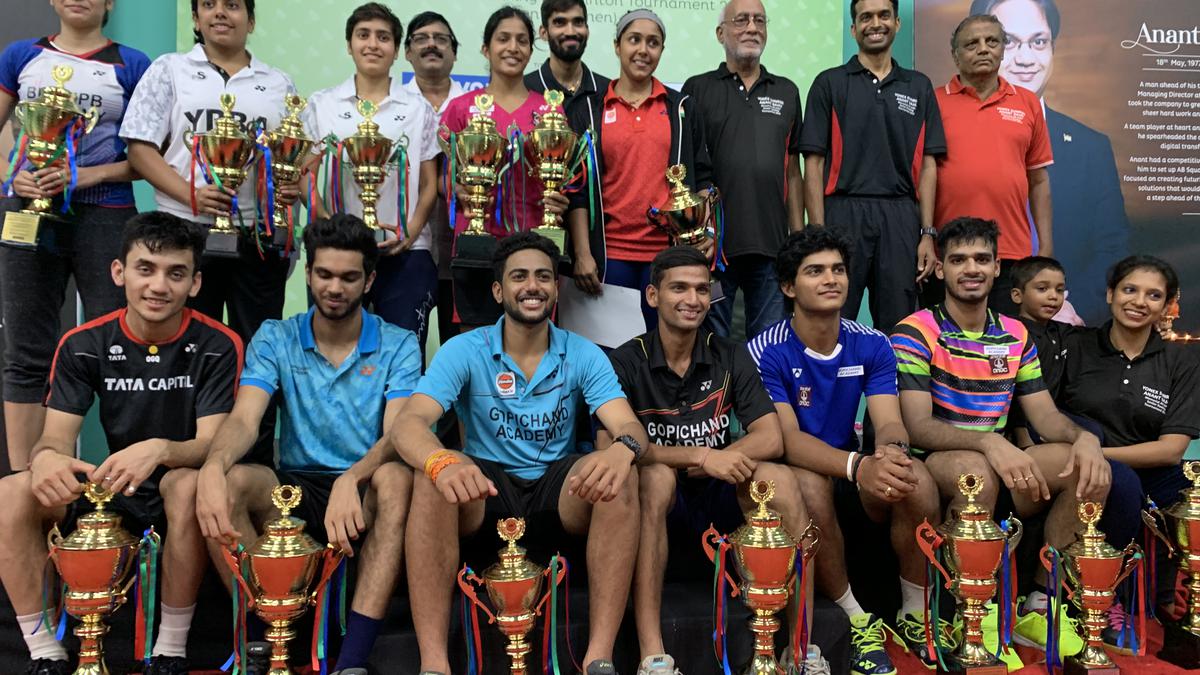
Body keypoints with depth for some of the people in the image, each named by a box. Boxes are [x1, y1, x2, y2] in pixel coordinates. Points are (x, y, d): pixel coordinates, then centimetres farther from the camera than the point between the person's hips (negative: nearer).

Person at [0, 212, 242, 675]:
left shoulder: (217, 346, -11)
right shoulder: (83, 345, -2)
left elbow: (210, 444, -18)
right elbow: (56, 437, -7)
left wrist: (160, 450, -41)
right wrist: (46, 458, -34)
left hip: (180, 486, -3)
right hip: (113, 488, 4)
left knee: (187, 486, -38)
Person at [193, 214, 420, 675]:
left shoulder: (398, 346, 0)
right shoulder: (275, 339, 5)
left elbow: (396, 435, -14)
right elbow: (244, 420, -11)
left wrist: (351, 480, -37)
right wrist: (213, 467, -35)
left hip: (364, 496, -2)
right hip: (294, 488, 2)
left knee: (396, 477, -36)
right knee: (226, 479, -28)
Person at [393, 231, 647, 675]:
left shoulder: (584, 356, -1)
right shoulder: (464, 351, -5)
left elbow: (630, 429, -13)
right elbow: (408, 423, -19)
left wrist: (622, 450, -41)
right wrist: (442, 461, -44)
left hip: (558, 489, 1)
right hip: (485, 488, -1)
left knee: (620, 476, -29)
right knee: (432, 480, -33)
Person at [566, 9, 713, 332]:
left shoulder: (682, 107, 9)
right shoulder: (589, 110, 6)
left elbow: (702, 177, 10)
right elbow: (577, 187, 2)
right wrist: (582, 253, -6)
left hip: (670, 253, 1)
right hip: (609, 254, -1)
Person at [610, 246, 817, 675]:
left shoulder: (731, 357, 3)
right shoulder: (627, 362, -7)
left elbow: (771, 439, -5)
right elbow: (611, 444, -21)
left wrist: (714, 462, -22)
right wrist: (699, 456, -27)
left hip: (714, 495, 3)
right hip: (657, 497, -3)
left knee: (779, 479, -24)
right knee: (655, 475, -35)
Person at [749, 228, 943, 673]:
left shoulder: (872, 345, -2)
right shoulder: (766, 352, -15)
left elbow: (889, 423, -12)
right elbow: (787, 439, -25)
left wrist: (891, 451, -39)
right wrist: (859, 465, -43)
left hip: (855, 470, 4)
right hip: (791, 471, -3)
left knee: (917, 481, -27)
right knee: (811, 485, -38)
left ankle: (915, 615, -4)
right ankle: (855, 620, -17)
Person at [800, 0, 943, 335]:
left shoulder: (919, 87, 13)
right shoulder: (829, 83, 5)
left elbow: (927, 164, 10)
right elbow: (814, 163, -1)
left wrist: (927, 233, 1)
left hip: (901, 218, 3)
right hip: (844, 213, -2)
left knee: (898, 328, 7)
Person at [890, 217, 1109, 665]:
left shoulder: (1016, 337, 11)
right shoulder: (916, 333, -8)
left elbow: (1047, 417, 8)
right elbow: (918, 427, -18)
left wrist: (1084, 437, -17)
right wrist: (990, 444, -35)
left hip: (999, 465, 6)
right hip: (933, 468, -6)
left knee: (1088, 466, -16)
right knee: (976, 470, -37)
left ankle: (1040, 607, -5)